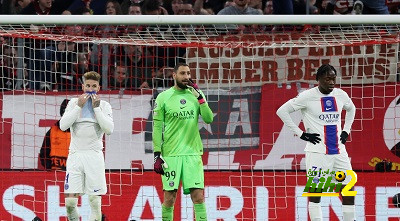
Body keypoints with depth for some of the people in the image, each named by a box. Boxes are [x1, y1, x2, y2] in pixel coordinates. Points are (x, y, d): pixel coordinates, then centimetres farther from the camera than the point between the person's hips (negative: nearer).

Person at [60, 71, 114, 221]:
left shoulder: (104, 105, 7)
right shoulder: (74, 103, 9)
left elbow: (109, 129, -6)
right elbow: (63, 125, -3)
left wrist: (96, 108, -8)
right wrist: (79, 106, -8)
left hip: (94, 156, -1)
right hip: (75, 154, 1)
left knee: (95, 202, -4)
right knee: (70, 202, -6)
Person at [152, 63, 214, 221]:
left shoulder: (195, 95, 9)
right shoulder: (163, 98, 1)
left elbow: (209, 119, 0)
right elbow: (157, 128, 0)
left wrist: (200, 98, -9)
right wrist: (157, 155, -5)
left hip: (193, 153, 2)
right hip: (170, 154, -2)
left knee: (198, 195, -5)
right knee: (169, 197, 0)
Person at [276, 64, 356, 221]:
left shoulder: (340, 95, 7)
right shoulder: (307, 96, -9)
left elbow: (351, 109, 30)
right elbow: (282, 111, -7)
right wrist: (301, 133, -9)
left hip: (339, 150, 5)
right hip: (317, 151, -5)